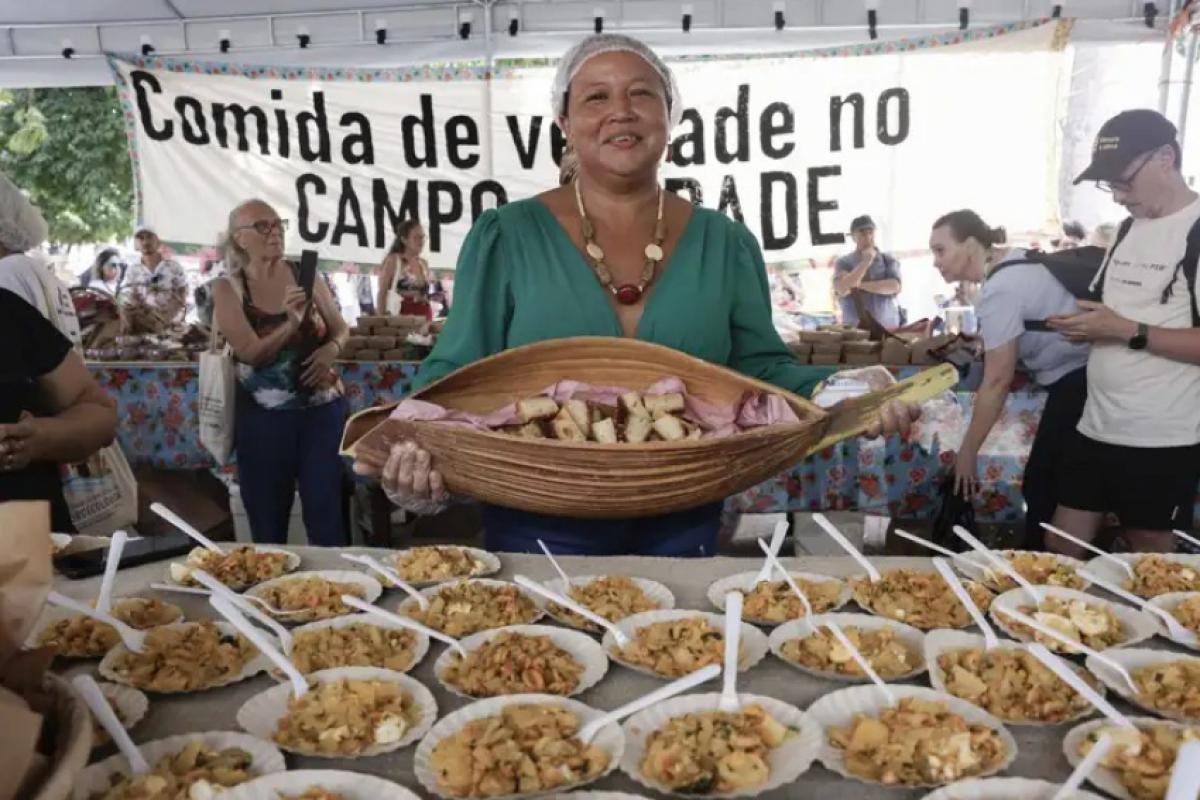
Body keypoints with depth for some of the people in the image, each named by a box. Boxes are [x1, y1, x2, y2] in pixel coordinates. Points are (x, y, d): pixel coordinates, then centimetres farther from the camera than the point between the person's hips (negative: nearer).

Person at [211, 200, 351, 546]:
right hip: (264, 416, -1)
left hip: (322, 408, 1)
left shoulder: (305, 275, 3)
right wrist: (290, 324, -28)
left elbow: (341, 328, 11)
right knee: (268, 518, 9)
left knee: (325, 509, 1)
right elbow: (251, 353, -12)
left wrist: (331, 349, -11)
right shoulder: (227, 288, -3)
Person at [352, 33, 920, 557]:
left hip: (682, 527, 3)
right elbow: (455, 376, -5)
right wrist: (417, 447, -25)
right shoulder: (506, 237, -4)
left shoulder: (724, 244, 3)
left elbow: (760, 369, 3)